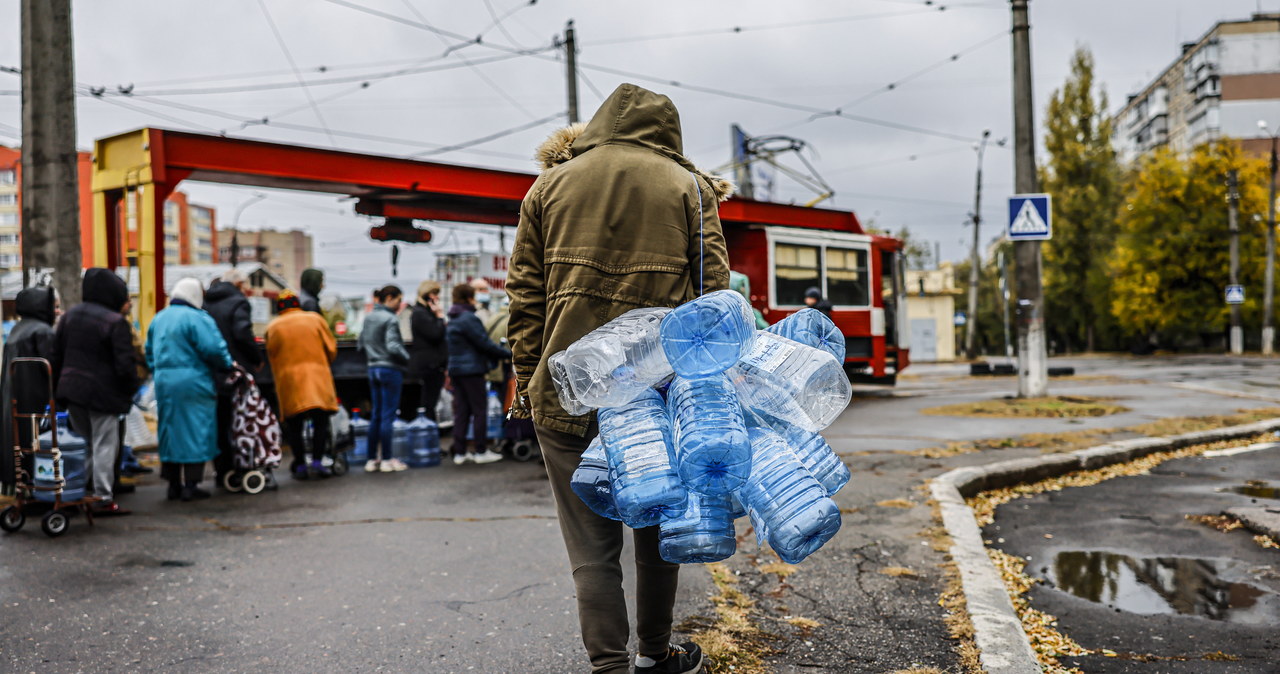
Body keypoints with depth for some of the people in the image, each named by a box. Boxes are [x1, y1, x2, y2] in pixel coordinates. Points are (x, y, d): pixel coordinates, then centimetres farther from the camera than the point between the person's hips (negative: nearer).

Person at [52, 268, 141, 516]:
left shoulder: (70, 315, 9)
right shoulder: (115, 322, -15)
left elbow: (57, 353, 13)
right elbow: (125, 363, -17)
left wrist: (60, 382, 20)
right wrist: (132, 388, -3)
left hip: (72, 390, 7)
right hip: (103, 393, -7)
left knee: (83, 442, 19)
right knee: (104, 445, 0)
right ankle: (104, 498, 1)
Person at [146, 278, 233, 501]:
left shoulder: (158, 319, 13)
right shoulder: (198, 319, -12)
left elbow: (149, 351, 20)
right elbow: (213, 349, -17)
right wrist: (227, 366, -1)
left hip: (164, 383, 7)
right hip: (193, 383, -7)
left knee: (170, 432, 13)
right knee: (195, 432, -1)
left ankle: (173, 484, 18)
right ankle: (190, 485, -1)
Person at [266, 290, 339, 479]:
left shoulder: (273, 327, 9)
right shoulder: (315, 319, 7)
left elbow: (272, 356, 11)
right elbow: (331, 349, 9)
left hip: (288, 379, 1)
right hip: (318, 376, -1)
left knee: (294, 425, 7)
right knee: (321, 421, 3)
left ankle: (300, 465, 4)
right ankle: (317, 461, -7)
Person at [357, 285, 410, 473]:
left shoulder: (368, 318, 11)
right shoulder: (390, 319, -13)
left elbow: (360, 345, 15)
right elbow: (393, 347, -21)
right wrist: (408, 360, -7)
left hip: (373, 369, 8)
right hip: (390, 369, -8)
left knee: (375, 415, 11)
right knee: (388, 415, -2)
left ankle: (372, 459, 14)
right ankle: (386, 459, 2)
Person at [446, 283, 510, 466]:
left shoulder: (452, 320, 15)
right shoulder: (469, 318, -14)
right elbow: (484, 343, -17)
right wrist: (508, 353, -8)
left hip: (455, 369, 9)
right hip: (471, 369, -9)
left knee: (461, 411, 10)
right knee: (480, 410, -1)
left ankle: (459, 452, 11)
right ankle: (480, 451, 3)